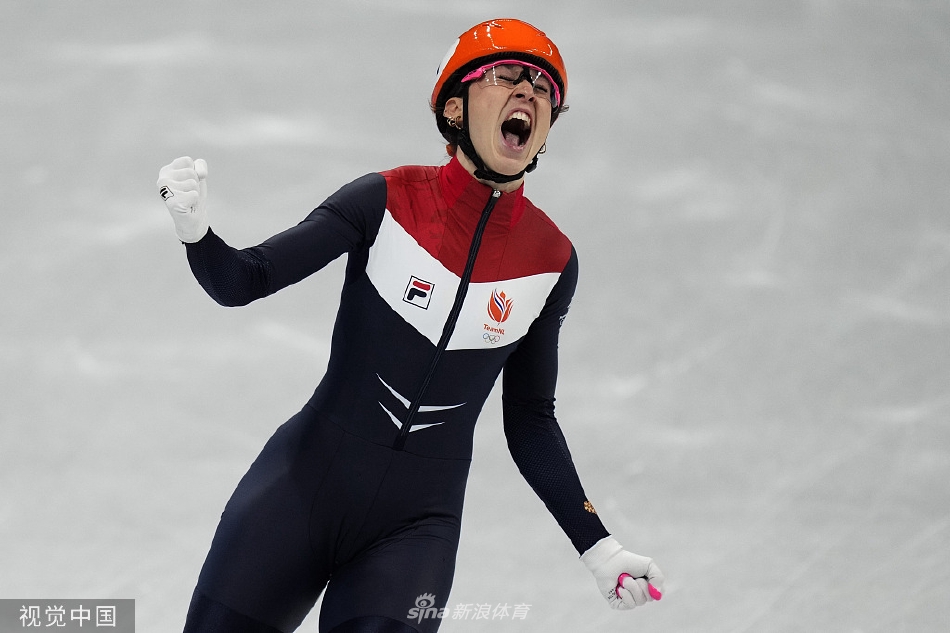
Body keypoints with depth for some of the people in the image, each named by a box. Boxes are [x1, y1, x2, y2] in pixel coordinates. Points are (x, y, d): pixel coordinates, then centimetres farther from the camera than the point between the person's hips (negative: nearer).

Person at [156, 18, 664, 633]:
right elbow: (244, 281, -7)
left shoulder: (551, 260, 1)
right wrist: (196, 230, -28)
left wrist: (597, 547, 9)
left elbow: (531, 421, 12)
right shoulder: (390, 200, -6)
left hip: (418, 524, 1)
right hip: (303, 487, -1)